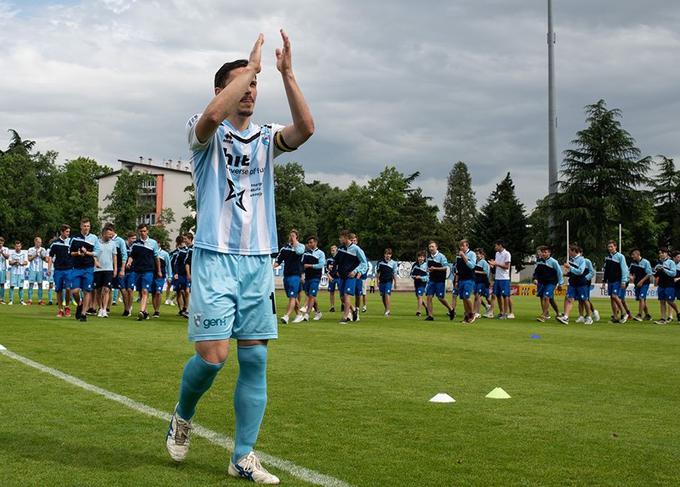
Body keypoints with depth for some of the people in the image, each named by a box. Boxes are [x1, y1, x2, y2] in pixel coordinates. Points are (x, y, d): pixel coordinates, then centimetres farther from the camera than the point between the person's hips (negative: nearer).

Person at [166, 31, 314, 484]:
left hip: (259, 262, 4)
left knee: (255, 360, 1)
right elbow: (214, 114, -25)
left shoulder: (266, 138, 12)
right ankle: (183, 417, 21)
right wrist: (252, 65, -16)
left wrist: (287, 72, -13)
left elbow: (305, 128, -9)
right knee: (212, 356, -10)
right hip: (216, 259, -4)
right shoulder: (207, 134, 1)